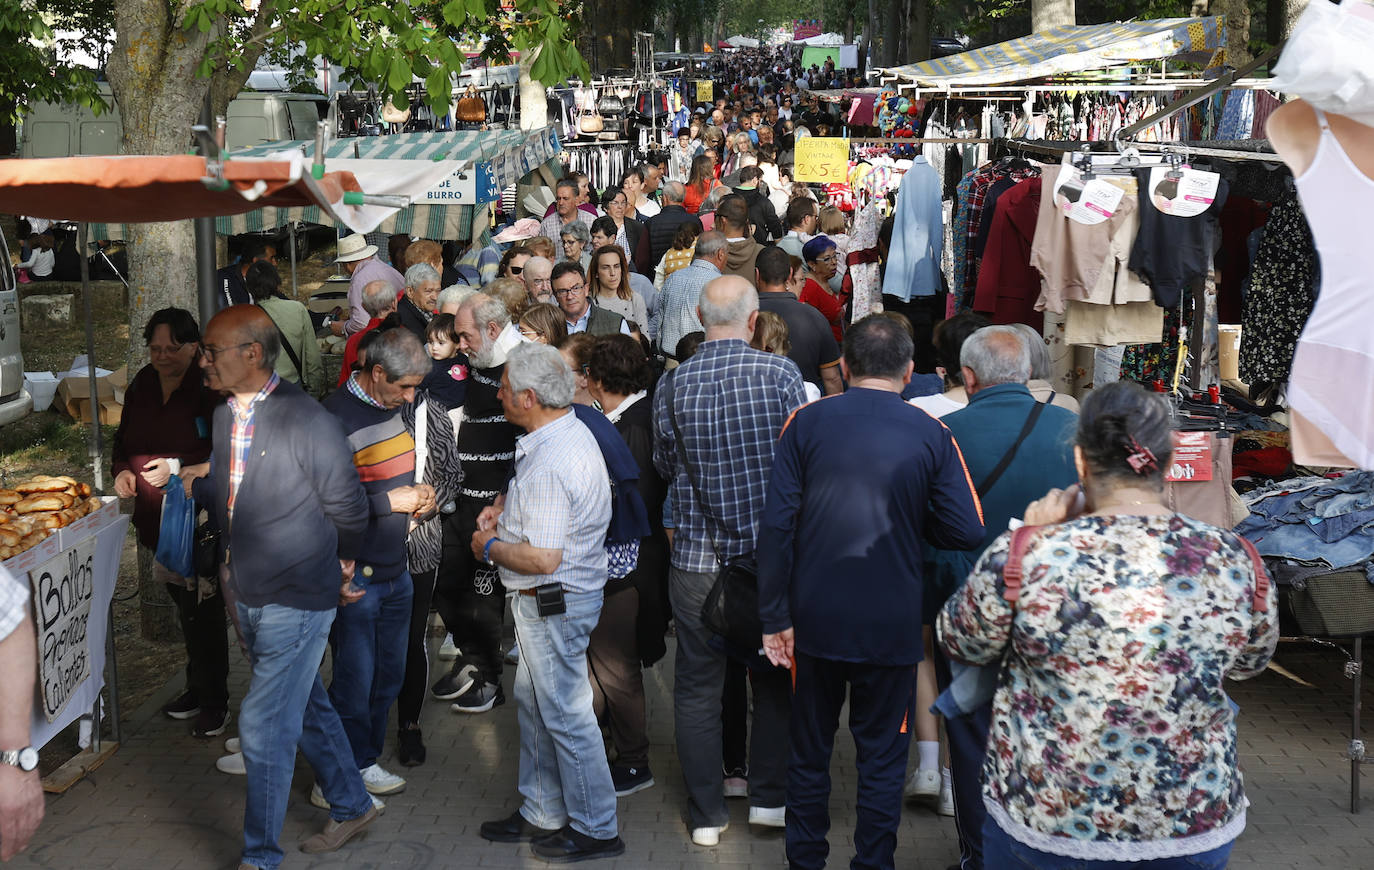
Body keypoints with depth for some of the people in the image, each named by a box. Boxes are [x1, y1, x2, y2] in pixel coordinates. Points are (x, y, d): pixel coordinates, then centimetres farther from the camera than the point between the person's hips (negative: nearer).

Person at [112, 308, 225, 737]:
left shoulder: (210, 388, -13)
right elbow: (124, 441, 20)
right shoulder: (141, 386, 8)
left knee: (203, 609, -2)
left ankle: (213, 701, 10)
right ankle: (198, 689, 31)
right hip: (156, 520, 7)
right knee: (185, 605, 18)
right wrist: (123, 471, 1)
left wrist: (179, 470, -22)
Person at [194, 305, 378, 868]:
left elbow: (348, 506, -10)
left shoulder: (305, 420, -21)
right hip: (247, 593, 8)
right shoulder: (224, 416, 3)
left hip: (297, 600, -8)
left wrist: (339, 565, 2)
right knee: (307, 709, 21)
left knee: (263, 727, -3)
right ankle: (352, 807, 39)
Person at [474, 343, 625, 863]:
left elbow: (543, 558, -30)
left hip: (552, 604, -11)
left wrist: (489, 547, -13)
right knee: (533, 702, 20)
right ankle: (542, 814, 33)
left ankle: (595, 830, 15)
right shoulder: (572, 431, 6)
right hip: (553, 600, 11)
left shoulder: (549, 463, -27)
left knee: (565, 714, 1)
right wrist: (507, 505, 9)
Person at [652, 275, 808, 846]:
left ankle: (707, 815, 18)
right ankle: (770, 797, 25)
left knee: (698, 687, 11)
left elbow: (664, 467, 5)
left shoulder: (672, 386, -7)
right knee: (774, 676, 19)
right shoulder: (781, 373, -10)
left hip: (698, 558, 0)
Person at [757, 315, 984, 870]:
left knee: (809, 752, 17)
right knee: (882, 758, 13)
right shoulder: (931, 435, -6)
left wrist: (775, 617, -3)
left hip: (815, 618, 1)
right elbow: (966, 530, -9)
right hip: (891, 625, -1)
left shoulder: (806, 423, -5)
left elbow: (776, 524, -9)